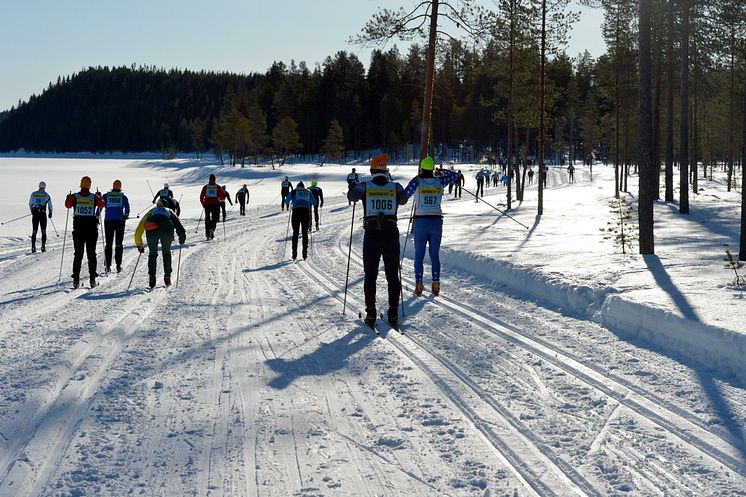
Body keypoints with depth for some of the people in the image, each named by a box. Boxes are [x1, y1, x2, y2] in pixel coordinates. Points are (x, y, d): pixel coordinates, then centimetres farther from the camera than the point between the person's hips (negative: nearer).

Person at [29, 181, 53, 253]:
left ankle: (33, 247, 0)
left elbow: (30, 204, 14)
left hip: (35, 213, 2)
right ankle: (43, 247, 1)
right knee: (43, 231, 6)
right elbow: (50, 205, 3)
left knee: (34, 231, 6)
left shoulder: (33, 194, 6)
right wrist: (50, 213, 18)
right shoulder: (46, 195, -1)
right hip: (43, 213, -2)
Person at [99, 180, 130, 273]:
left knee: (108, 243, 6)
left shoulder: (105, 196, 8)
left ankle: (108, 266, 0)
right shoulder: (123, 197, 6)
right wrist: (126, 215, -8)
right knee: (119, 243, 5)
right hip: (119, 221, -1)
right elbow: (127, 207, -8)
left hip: (108, 221, 1)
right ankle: (118, 266, -1)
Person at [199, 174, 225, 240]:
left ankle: (207, 234, 10)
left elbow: (201, 197, 3)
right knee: (214, 219, 4)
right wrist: (220, 199, 22)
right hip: (215, 205, -1)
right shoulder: (217, 187, -1)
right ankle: (212, 228, -26)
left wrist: (203, 204, 19)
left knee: (207, 220, 12)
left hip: (207, 205, 1)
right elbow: (223, 195, -1)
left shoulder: (205, 187, 3)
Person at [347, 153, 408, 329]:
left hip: (371, 235, -1)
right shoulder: (395, 187, 0)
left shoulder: (364, 186, -3)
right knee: (393, 276, 9)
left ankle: (371, 315, 9)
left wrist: (353, 185, 41)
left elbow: (351, 196, 19)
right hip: (391, 235, 1)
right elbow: (403, 199, 24)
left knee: (370, 276, 10)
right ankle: (393, 315, 6)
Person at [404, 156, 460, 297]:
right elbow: (455, 176, 16)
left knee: (419, 255, 5)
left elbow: (403, 196, -2)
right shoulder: (439, 181, 0)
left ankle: (419, 285, 1)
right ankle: (435, 284, 5)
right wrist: (442, 172, 31)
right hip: (437, 222, 2)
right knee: (435, 254, 10)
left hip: (421, 222, -2)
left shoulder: (416, 181, -8)